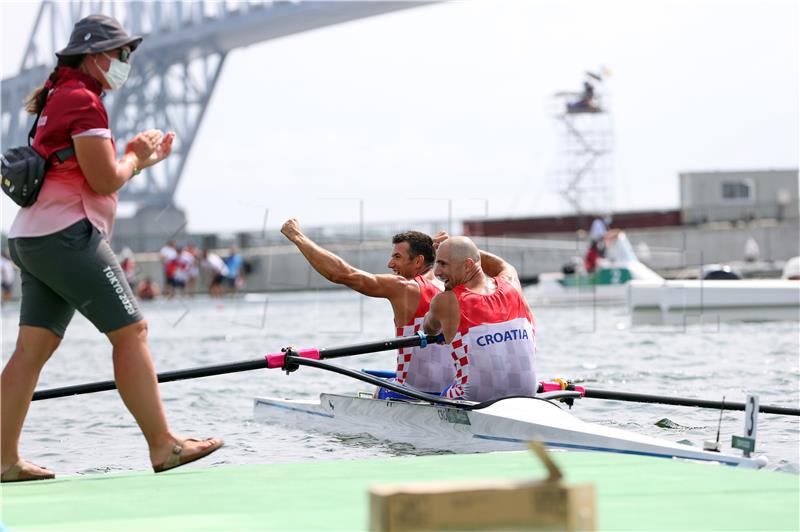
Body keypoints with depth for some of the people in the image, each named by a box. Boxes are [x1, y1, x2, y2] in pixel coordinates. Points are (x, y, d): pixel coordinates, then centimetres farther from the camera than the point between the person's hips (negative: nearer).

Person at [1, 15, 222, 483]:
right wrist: (135, 155, 4)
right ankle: (163, 445, -7)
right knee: (131, 331, -8)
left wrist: (141, 159, 18)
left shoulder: (58, 98, 22)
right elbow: (105, 181, -15)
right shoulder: (83, 100, -10)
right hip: (67, 234, -10)